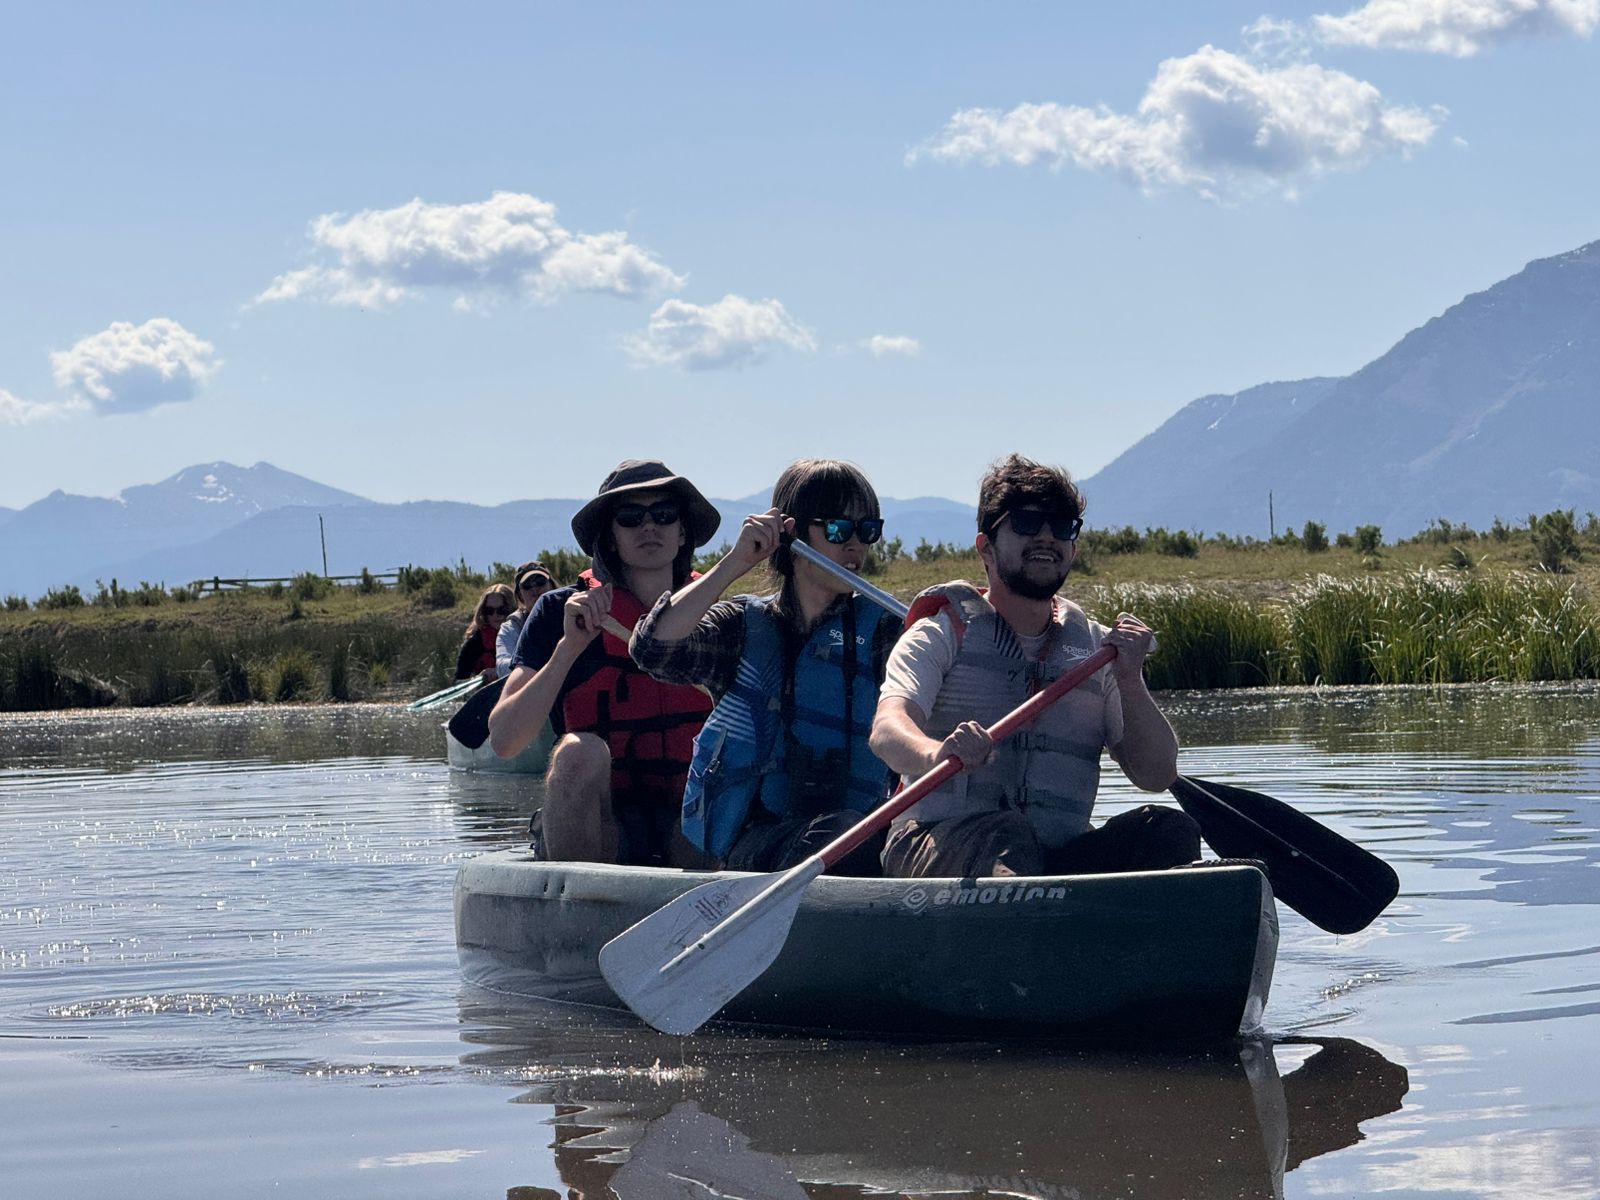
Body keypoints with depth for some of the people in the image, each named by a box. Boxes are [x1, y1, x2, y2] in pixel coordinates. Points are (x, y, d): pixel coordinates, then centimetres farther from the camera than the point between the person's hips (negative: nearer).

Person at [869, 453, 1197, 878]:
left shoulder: (1097, 648, 19)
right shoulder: (943, 634, 8)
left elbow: (1156, 776, 12)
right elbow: (886, 731, -12)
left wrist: (1130, 682, -5)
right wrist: (936, 754, -37)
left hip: (1059, 862, 3)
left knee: (1171, 830, -23)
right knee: (1004, 835, -36)